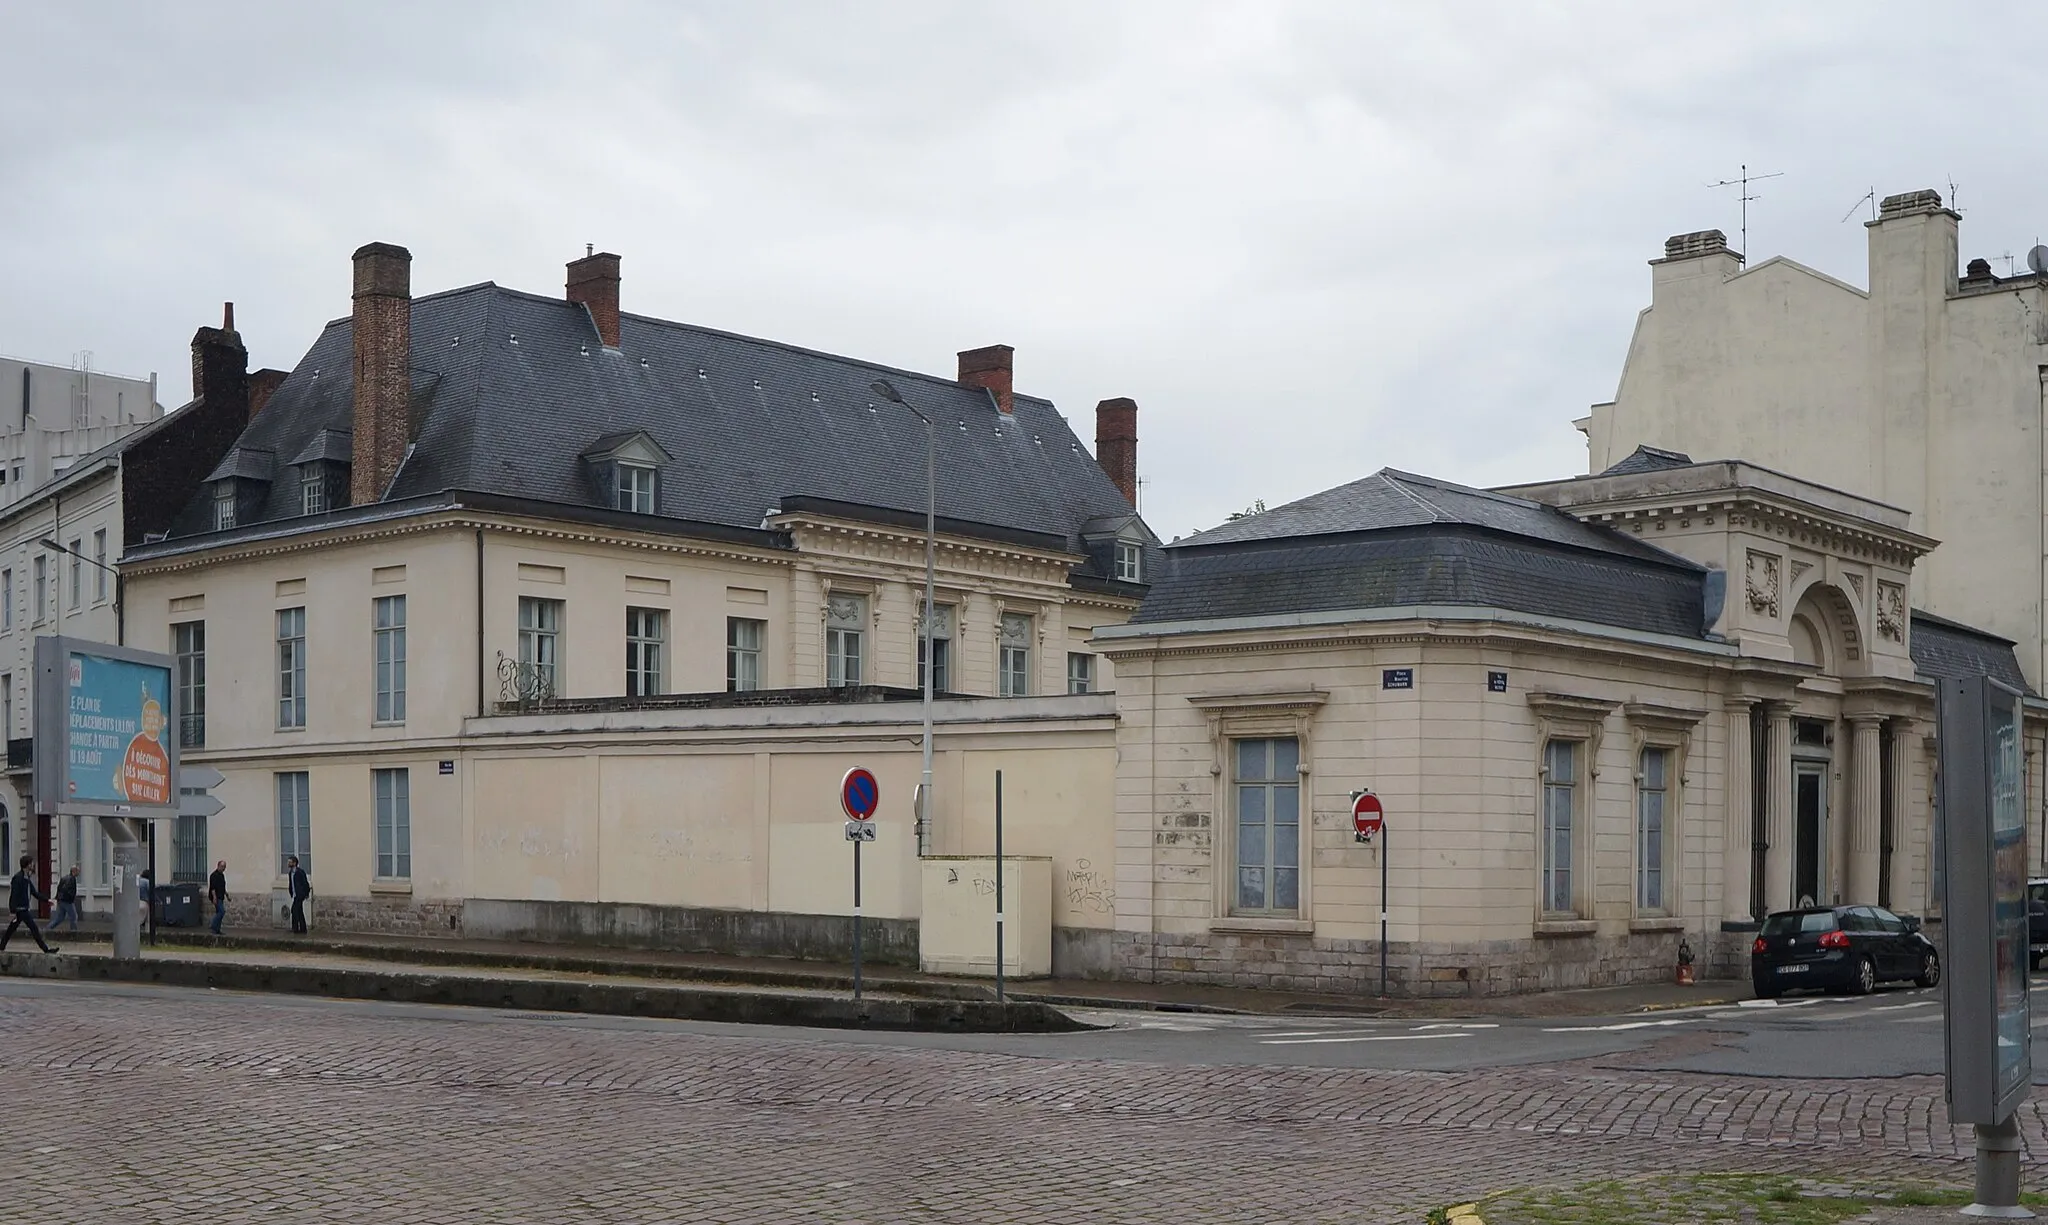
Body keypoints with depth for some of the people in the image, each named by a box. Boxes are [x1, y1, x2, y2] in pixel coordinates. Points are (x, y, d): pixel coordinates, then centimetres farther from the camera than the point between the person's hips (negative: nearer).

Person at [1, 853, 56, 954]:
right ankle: (45, 948, -7)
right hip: (21, 909, -10)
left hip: (25, 908, 10)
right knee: (34, 929, -8)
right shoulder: (18, 878, -16)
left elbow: (34, 893, 20)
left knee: (11, 929, 15)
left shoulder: (27, 878, 13)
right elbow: (13, 895, -19)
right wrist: (13, 911, -22)